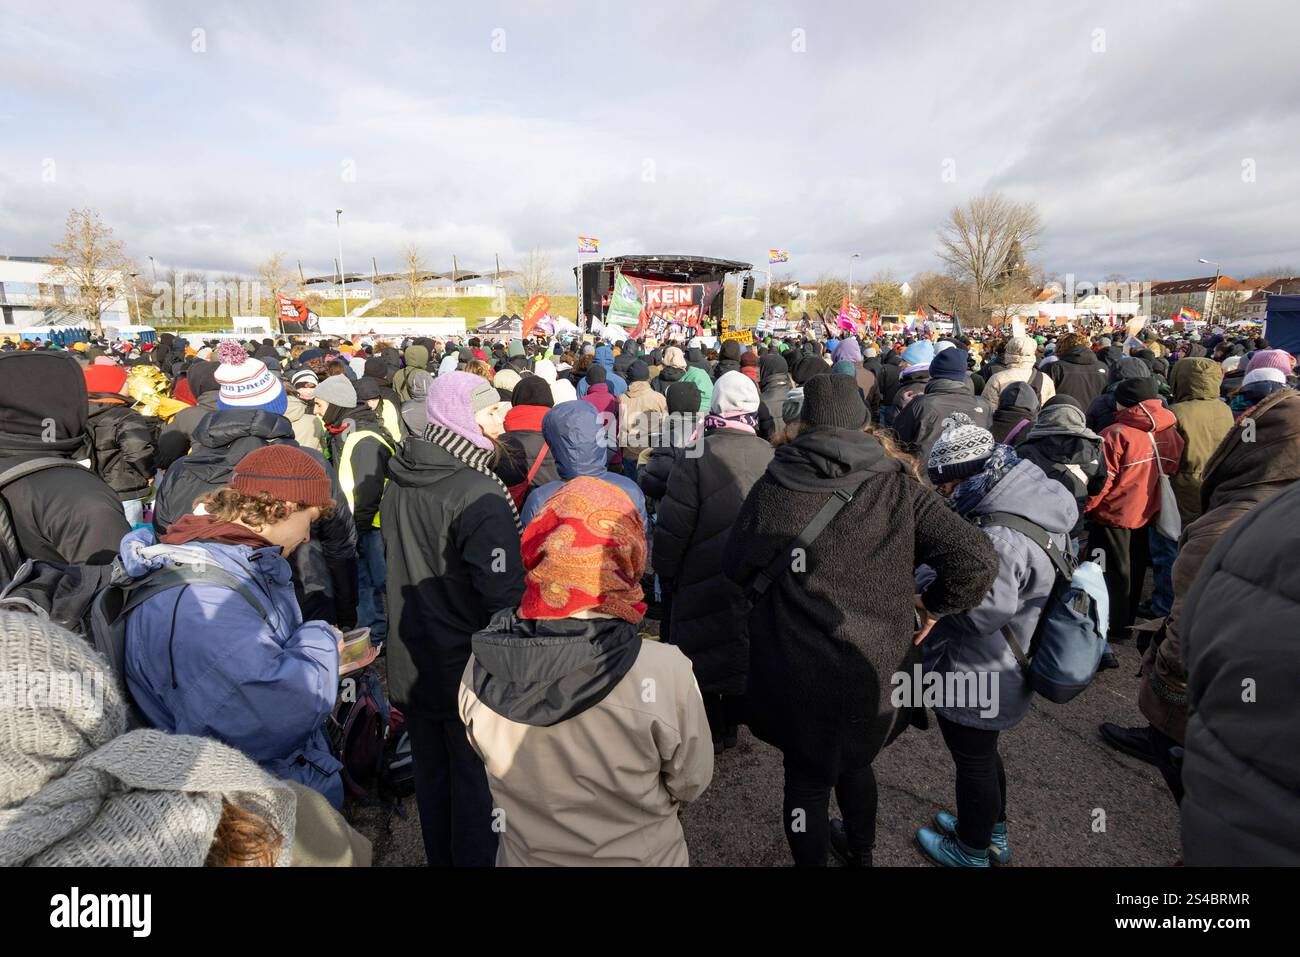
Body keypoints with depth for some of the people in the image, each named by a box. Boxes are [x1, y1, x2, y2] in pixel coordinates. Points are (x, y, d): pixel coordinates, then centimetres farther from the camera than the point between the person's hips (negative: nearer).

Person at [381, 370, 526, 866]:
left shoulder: (398, 482, 1)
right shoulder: (479, 495, -24)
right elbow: (504, 593, -25)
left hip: (412, 666, 8)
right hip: (469, 671, -8)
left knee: (432, 776, 23)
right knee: (477, 783, 11)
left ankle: (440, 856, 42)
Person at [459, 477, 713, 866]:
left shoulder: (480, 669, -21)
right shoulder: (666, 673, -31)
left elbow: (495, 762, -2)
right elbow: (690, 785, -15)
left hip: (524, 855, 3)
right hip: (638, 856, -2)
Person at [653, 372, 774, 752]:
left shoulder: (698, 456, -18)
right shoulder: (771, 456, -6)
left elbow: (673, 524, -15)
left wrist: (666, 574, 0)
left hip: (705, 578, -4)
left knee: (704, 649, 11)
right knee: (743, 645, 19)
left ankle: (711, 730, 22)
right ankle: (733, 725, 34)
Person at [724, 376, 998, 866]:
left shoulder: (772, 489, -16)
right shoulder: (900, 486, -12)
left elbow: (735, 569, -2)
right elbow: (978, 560, -16)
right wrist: (933, 606, 1)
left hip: (798, 675, -3)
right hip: (878, 672, 3)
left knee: (806, 779, 22)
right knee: (855, 764, 31)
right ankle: (860, 853, 56)